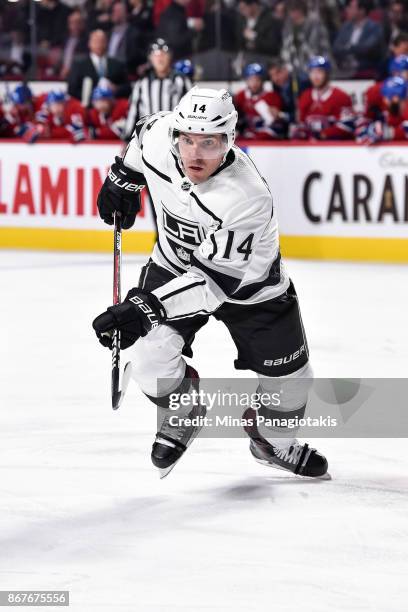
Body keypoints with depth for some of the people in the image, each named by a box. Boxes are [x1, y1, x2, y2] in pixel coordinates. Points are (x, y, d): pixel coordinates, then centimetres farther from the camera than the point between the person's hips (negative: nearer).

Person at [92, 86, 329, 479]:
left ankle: (273, 442, 38)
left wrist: (146, 307, -43)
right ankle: (184, 415, 17)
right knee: (151, 356, -17)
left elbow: (215, 281, -38)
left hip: (248, 281, -3)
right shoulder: (158, 136, -25)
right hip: (174, 265, 3)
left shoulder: (247, 199, -39)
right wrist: (122, 177, 11)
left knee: (286, 374, 4)